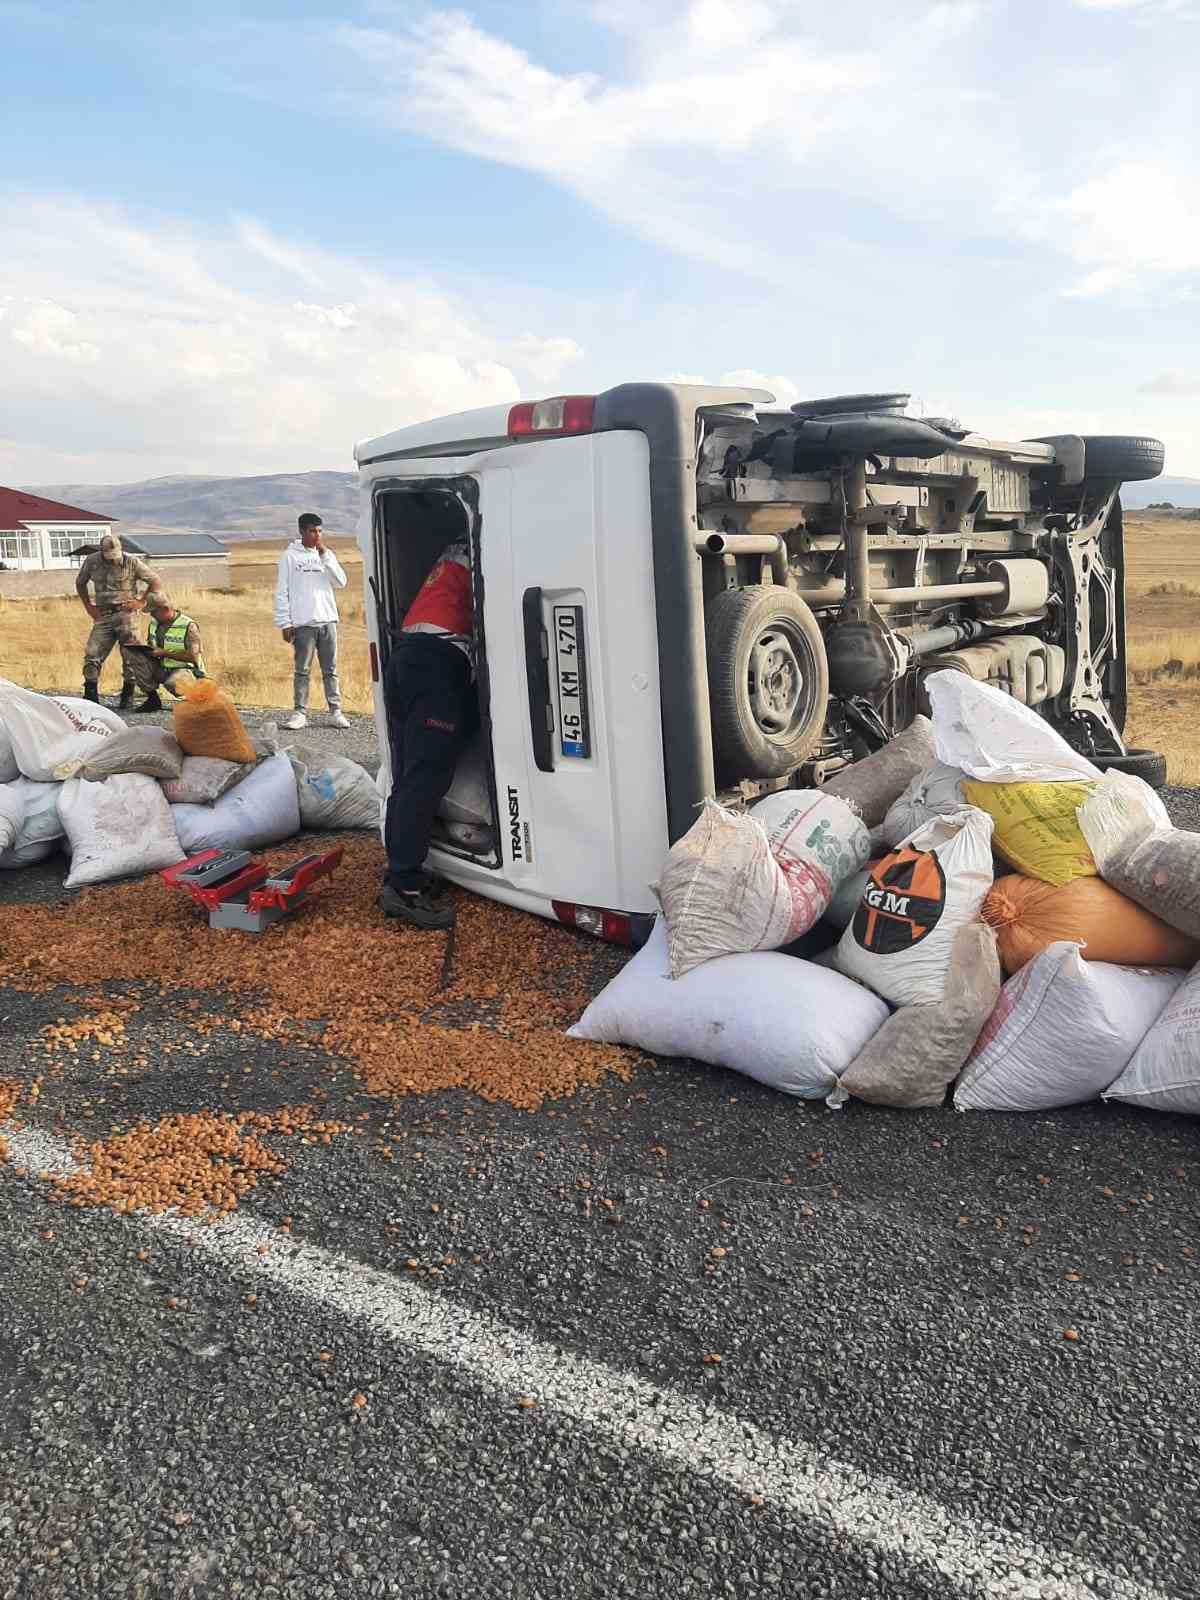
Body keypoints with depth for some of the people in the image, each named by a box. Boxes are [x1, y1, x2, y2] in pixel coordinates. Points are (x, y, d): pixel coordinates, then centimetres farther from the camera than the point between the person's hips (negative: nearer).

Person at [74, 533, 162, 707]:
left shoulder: (132, 562, -5)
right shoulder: (91, 561, 4)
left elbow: (156, 582, 2)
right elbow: (80, 583, 22)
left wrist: (141, 602, -4)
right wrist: (88, 606, 12)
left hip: (125, 613, -3)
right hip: (103, 616, 3)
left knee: (129, 657, -4)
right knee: (91, 655, -5)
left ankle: (127, 696, 7)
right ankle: (90, 697, 2)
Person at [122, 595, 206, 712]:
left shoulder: (188, 626, -15)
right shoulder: (154, 622, 8)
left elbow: (192, 657, -20)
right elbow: (150, 647, 21)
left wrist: (164, 653, -21)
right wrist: (142, 648, -5)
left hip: (184, 669, -7)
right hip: (161, 669, 7)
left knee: (172, 683, -42)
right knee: (129, 652, -11)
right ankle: (152, 699, -6)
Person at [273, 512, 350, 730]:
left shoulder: (325, 554, 12)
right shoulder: (290, 556, 1)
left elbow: (341, 582, 0)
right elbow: (281, 592, 0)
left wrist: (325, 555, -5)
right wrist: (285, 623, -6)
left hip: (327, 620, 3)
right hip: (302, 623, -3)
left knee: (330, 670, 4)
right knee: (302, 670, 1)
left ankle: (335, 712, 7)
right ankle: (300, 712, 5)